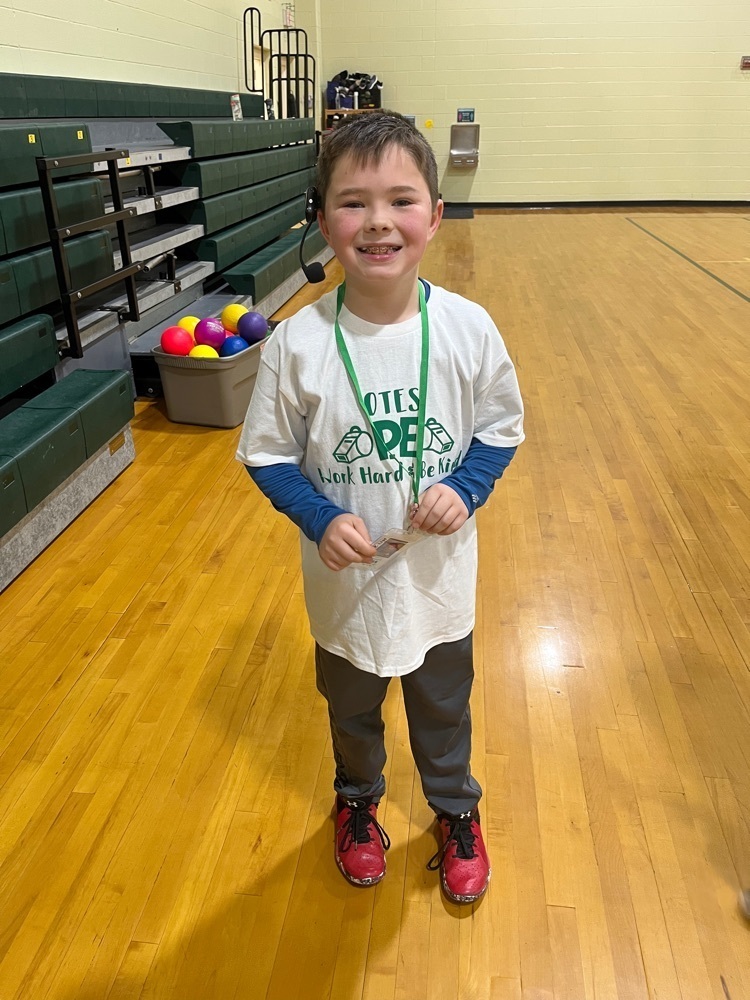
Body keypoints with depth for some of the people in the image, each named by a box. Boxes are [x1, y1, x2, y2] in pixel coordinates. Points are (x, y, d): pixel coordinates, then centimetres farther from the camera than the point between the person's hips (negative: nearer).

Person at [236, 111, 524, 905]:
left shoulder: (467, 327, -14)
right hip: (345, 580, 0)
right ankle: (357, 801, 57)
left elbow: (502, 427, -2)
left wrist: (465, 488, -19)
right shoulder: (298, 342, -18)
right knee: (351, 707, 26)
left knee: (443, 707, 24)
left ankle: (456, 810, 54)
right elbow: (267, 454, -9)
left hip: (440, 573, 1)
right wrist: (321, 519, -23)